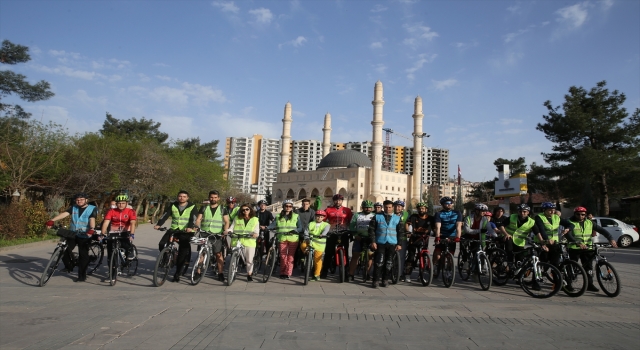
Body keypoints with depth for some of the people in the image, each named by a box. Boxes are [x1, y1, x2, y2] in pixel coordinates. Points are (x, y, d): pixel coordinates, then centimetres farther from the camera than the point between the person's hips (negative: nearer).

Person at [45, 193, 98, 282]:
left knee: (83, 255, 0)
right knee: (65, 250, -5)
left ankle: (82, 276, 11)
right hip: (72, 234, 4)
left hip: (85, 236, -4)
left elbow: (92, 219, -20)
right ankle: (69, 266, 24)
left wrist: (92, 229, -38)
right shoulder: (73, 208, 8)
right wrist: (52, 220, -23)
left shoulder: (92, 208, -4)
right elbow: (64, 214, -8)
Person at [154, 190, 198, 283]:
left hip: (186, 232, -3)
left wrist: (190, 227, -35)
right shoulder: (173, 206, 7)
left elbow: (193, 219, -15)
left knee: (183, 253, -4)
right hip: (174, 229, 3)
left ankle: (177, 274, 10)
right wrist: (158, 224, -22)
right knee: (162, 244, -16)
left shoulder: (192, 207, -2)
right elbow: (165, 215, -4)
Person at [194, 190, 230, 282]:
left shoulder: (223, 209, 9)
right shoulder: (204, 208, 13)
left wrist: (225, 230, -13)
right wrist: (197, 227, -14)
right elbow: (198, 219, 7)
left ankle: (220, 273, 0)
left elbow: (226, 221, 4)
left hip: (217, 234, -1)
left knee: (219, 254, -6)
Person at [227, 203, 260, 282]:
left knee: (249, 260, 1)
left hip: (249, 242, -1)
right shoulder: (237, 218, 12)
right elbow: (232, 228, 8)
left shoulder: (255, 219, 9)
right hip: (237, 242, 1)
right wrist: (228, 231, -14)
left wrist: (256, 234, -20)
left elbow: (257, 231, 3)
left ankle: (249, 274, 18)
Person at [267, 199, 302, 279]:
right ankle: (282, 273, 12)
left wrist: (296, 230, -18)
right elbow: (273, 225, 3)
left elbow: (300, 227, 2)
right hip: (282, 238, 1)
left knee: (290, 256, -1)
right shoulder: (279, 217, 13)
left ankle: (288, 273, 4)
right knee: (283, 256, 2)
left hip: (293, 238, -1)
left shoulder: (296, 216, 8)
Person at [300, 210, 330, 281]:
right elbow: (306, 232, 0)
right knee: (303, 245, -31)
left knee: (317, 260, 0)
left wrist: (322, 234, -39)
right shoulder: (311, 224, 7)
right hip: (310, 241, 1)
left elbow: (326, 230, -18)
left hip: (319, 244, -1)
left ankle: (316, 275, 18)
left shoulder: (326, 225, 4)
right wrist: (307, 238, -20)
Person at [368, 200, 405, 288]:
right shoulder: (377, 217, 5)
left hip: (392, 244, 2)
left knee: (388, 263, 4)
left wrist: (399, 244, 3)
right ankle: (375, 281, -2)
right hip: (380, 243, -2)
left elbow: (401, 232, 11)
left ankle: (384, 280, 16)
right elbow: (371, 229, 3)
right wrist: (373, 241, -5)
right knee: (379, 262, -8)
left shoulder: (397, 218, 10)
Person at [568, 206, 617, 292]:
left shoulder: (589, 223, 7)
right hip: (574, 248, -4)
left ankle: (590, 285, 15)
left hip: (587, 249, 4)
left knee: (588, 267, 4)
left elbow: (602, 230, 2)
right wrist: (578, 243, -35)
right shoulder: (570, 223, -7)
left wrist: (611, 239, -14)